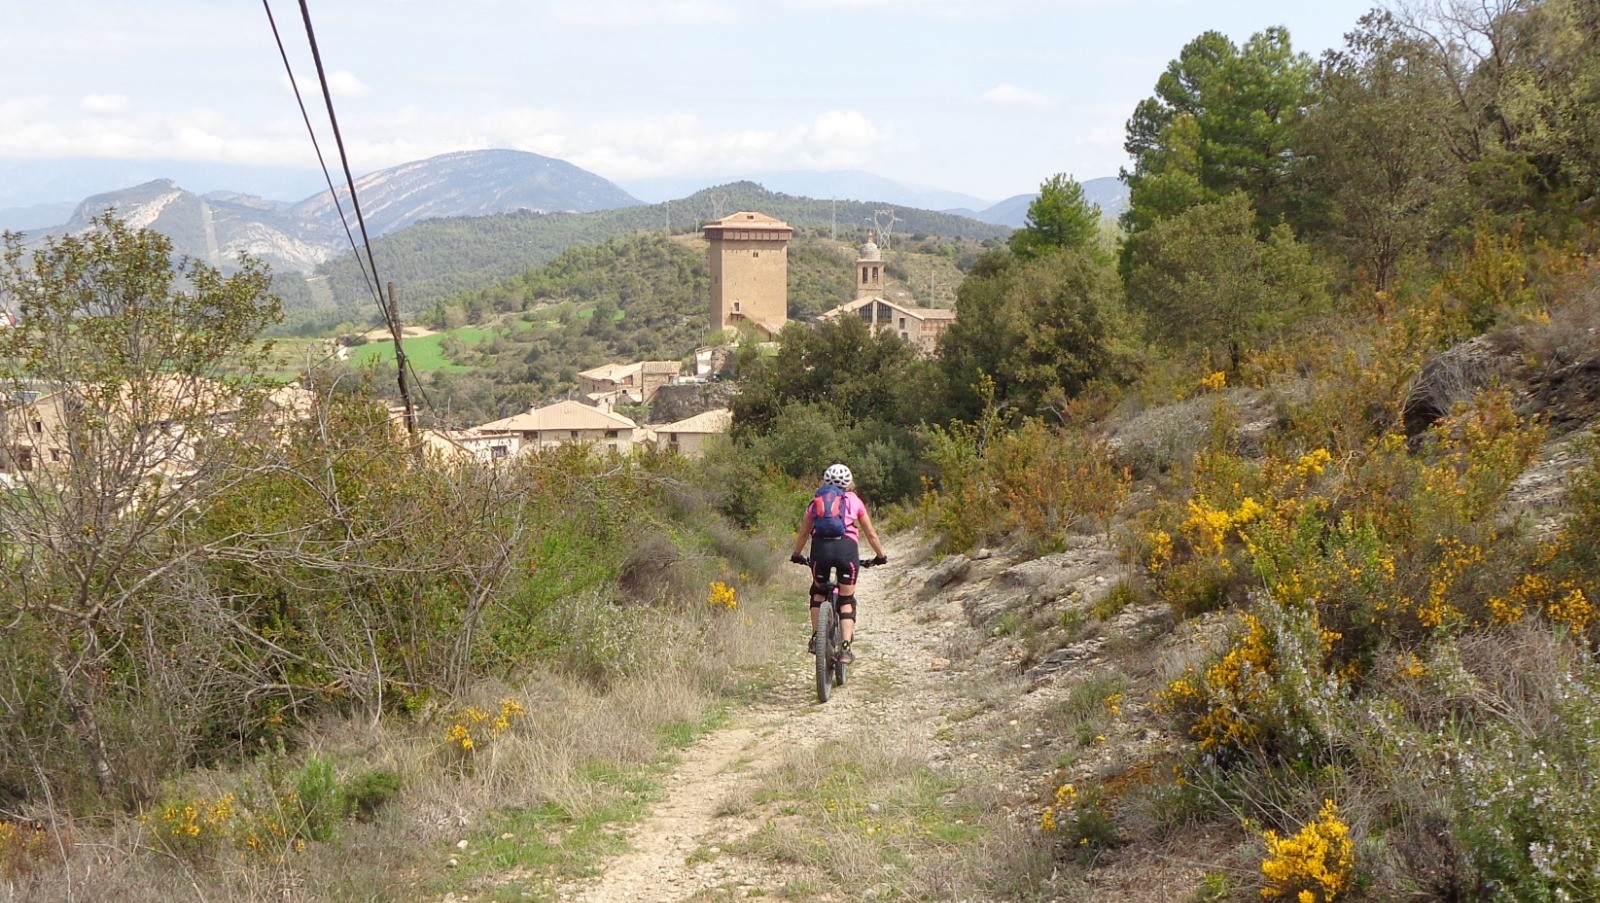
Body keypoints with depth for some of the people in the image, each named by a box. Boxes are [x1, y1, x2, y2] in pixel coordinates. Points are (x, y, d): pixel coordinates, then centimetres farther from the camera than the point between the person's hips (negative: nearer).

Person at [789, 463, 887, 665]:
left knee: (818, 592, 25)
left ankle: (815, 638, 19)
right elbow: (871, 534, 25)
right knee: (846, 600, 8)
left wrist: (796, 555, 43)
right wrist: (881, 556, 37)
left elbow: (803, 533, 28)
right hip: (847, 548, -1)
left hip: (821, 547, 1)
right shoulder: (854, 501, 21)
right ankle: (845, 648, -3)